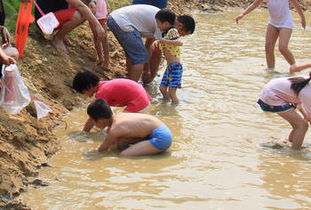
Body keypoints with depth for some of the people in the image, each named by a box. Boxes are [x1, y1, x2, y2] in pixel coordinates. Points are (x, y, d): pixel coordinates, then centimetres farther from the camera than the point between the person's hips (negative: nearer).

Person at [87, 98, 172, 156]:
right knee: (120, 145, 17)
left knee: (123, 155, -21)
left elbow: (101, 150, -3)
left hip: (162, 137, -10)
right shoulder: (117, 116, 8)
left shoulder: (115, 129, -15)